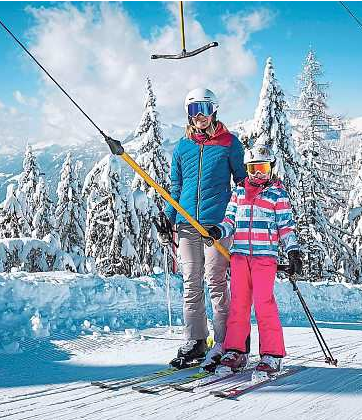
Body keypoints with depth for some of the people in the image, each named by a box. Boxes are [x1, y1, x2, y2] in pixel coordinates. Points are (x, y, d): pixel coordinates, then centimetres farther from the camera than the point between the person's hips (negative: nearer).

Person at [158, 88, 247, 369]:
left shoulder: (229, 143, 5)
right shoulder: (182, 147, 15)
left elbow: (242, 182, 10)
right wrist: (168, 220, 11)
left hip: (217, 221, -4)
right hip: (187, 222, 4)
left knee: (215, 281, -4)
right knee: (191, 284, 5)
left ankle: (224, 343, 6)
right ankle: (195, 341, 14)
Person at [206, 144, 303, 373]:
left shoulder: (278, 193, 6)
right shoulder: (239, 191, 17)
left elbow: (286, 225, 4)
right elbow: (231, 220, 17)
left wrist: (293, 251, -4)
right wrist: (218, 230, -3)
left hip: (265, 254, -4)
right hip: (240, 253, 4)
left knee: (264, 302, -9)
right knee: (238, 302, 4)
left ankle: (272, 355, 0)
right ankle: (235, 350, 13)